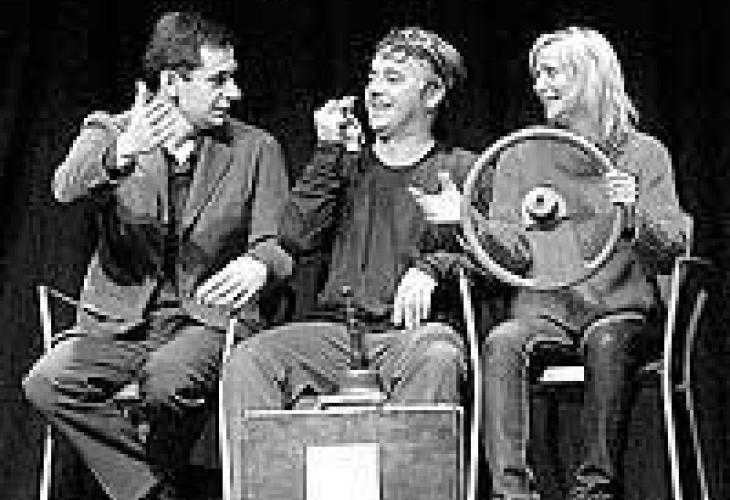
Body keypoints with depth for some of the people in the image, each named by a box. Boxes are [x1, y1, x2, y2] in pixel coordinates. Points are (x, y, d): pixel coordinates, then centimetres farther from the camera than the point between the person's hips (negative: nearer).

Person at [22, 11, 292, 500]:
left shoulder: (256, 149, 6)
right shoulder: (109, 131, 5)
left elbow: (276, 242, -1)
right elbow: (66, 187, -16)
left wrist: (258, 266, -27)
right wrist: (123, 153, -39)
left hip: (207, 317, -1)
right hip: (118, 319, 1)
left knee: (168, 379, -34)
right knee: (46, 383, -27)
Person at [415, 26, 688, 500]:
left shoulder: (644, 155, 6)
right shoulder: (521, 159, 12)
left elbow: (668, 251, -2)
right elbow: (517, 255, 3)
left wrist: (635, 211, -21)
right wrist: (467, 219, -14)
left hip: (625, 312, -2)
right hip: (545, 311, 2)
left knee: (607, 343, -36)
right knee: (502, 343, -31)